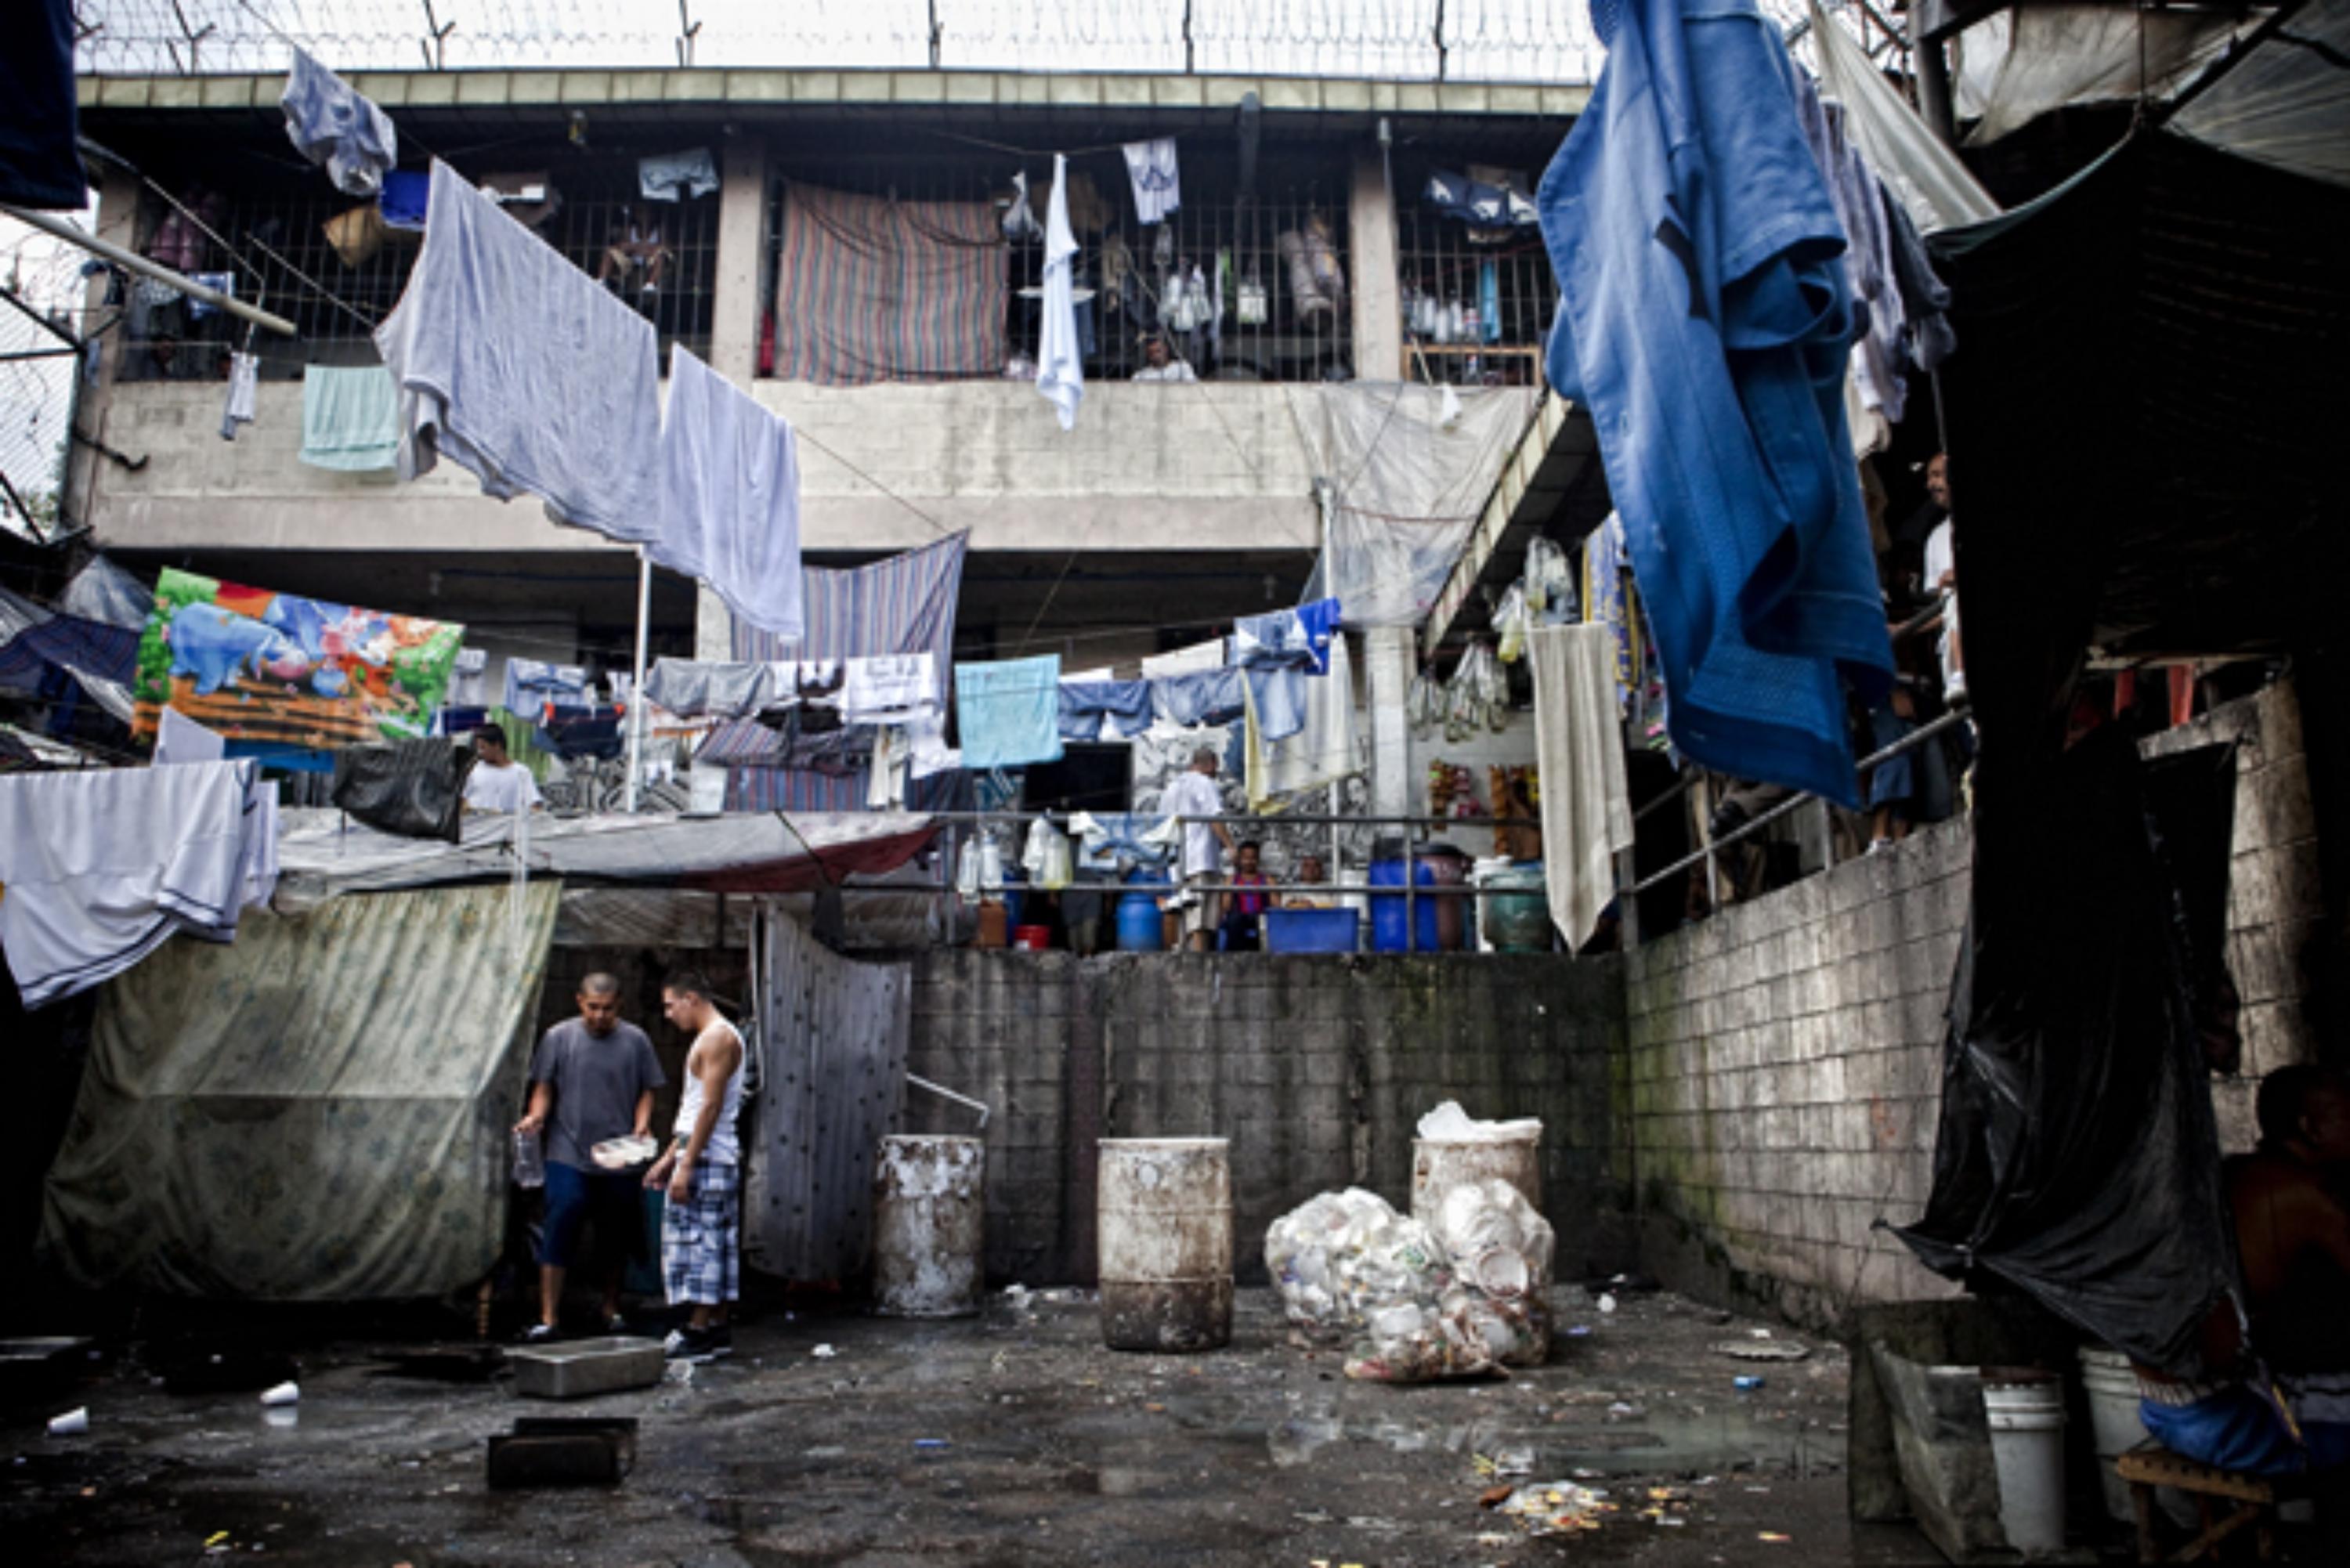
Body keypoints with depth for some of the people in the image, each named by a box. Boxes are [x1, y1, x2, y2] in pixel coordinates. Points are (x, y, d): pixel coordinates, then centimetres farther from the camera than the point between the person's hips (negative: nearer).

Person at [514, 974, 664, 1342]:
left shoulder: (635, 1040, 5)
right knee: (559, 1231, -9)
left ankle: (612, 1309, 27)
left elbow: (647, 1092, 8)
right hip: (568, 1156, -1)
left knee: (616, 1239, 10)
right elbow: (544, 1087, 5)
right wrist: (536, 1116, -13)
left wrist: (640, 1127, -8)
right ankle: (548, 1319, -3)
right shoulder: (559, 1037, 3)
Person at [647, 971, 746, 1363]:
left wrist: (686, 1165, -21)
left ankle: (699, 1332, -4)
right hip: (719, 1157, 10)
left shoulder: (718, 1037, -12)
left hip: (708, 1157, -10)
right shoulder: (709, 1039, 20)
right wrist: (669, 1158, 22)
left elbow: (711, 1106, -19)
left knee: (698, 1240, -7)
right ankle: (718, 1330, 14)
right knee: (715, 1243, 10)